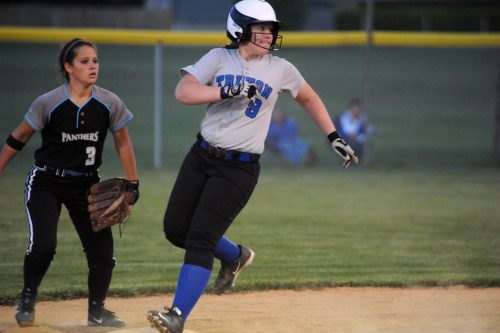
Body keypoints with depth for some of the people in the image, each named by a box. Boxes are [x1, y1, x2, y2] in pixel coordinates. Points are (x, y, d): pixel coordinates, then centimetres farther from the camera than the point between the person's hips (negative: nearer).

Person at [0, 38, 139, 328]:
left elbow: (123, 144, 3)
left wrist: (133, 185, 3)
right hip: (46, 182, -3)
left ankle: (97, 311, 18)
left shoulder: (110, 104, -9)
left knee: (102, 250, -5)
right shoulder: (49, 103, -15)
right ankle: (28, 298, 9)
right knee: (43, 245, -20)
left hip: (86, 184, 3)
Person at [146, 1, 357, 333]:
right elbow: (183, 92, -12)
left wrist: (334, 137, 16)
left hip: (239, 167, -3)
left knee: (200, 239, -13)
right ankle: (235, 256, 34)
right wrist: (227, 92, -24)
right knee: (175, 230, 7)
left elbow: (309, 98, 19)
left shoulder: (281, 69, 2)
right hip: (201, 156, 3)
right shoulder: (219, 58, 1)